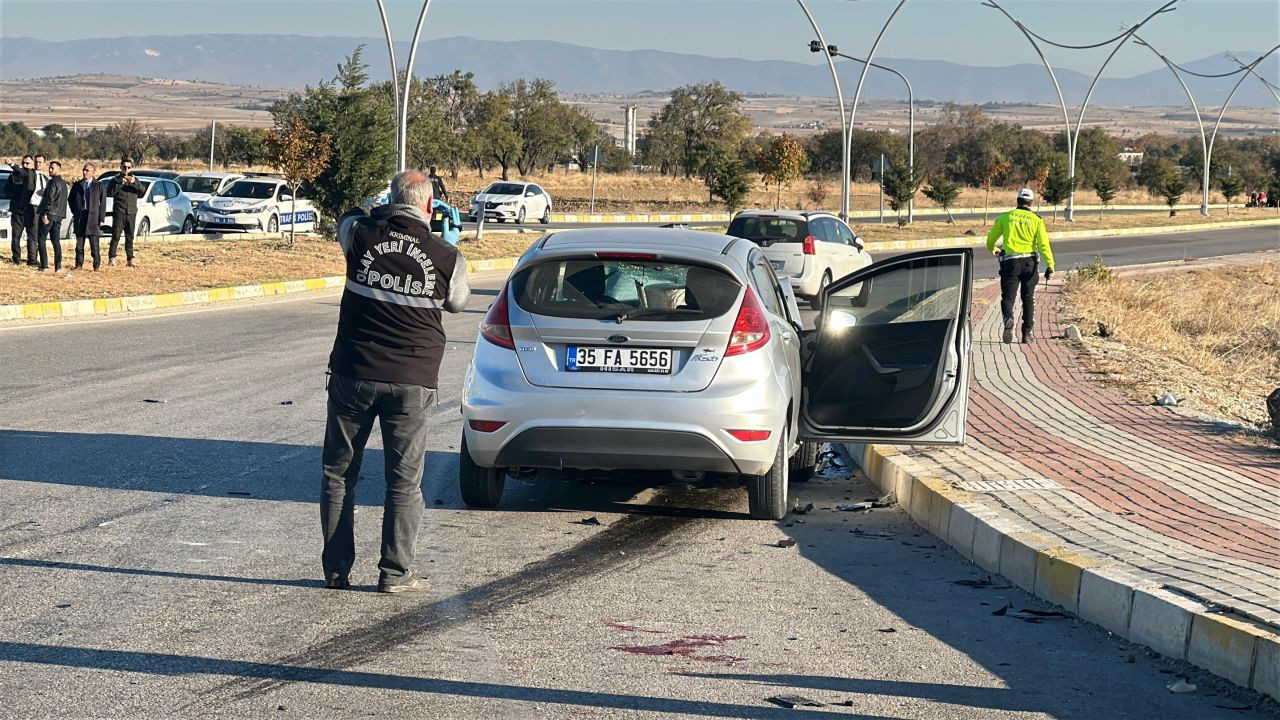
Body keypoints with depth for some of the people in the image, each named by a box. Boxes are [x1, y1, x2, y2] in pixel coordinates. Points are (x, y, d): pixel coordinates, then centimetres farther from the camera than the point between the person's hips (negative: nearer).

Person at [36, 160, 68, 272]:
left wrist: (45, 214, -19)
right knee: (56, 241, 9)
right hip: (59, 215, 8)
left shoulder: (53, 182, -11)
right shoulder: (63, 183, 15)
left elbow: (50, 199, -18)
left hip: (49, 214, -8)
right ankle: (58, 266, 4)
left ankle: (44, 265, -9)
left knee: (41, 240, -2)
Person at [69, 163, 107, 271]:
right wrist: (75, 212, 8)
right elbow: (70, 200, 18)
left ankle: (97, 265, 3)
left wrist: (101, 219, -5)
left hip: (93, 217, -3)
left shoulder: (99, 187, 1)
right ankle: (79, 264, 12)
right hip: (79, 218, 3)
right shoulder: (77, 185, 10)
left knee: (94, 245, -3)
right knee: (79, 244, 6)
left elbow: (103, 204, 1)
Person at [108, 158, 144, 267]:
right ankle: (111, 258, -7)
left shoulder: (135, 180, 14)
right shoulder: (116, 180, 6)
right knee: (116, 236, -8)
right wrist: (120, 183, -19)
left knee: (130, 237, 6)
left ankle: (130, 259, 9)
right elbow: (110, 193, -10)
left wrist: (134, 183, -19)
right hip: (119, 213, -3)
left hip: (131, 213, 3)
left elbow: (142, 191, -3)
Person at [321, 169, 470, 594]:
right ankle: (395, 573, 7)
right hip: (412, 383, -1)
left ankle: (336, 570, 15)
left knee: (338, 474, 13)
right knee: (404, 481, 8)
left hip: (353, 375, 1)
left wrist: (382, 212, 31)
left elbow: (346, 220, 18)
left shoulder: (362, 235, -7)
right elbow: (457, 302, 14)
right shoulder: (446, 258, -7)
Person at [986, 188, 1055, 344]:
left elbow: (990, 239, 13)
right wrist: (1050, 266, -10)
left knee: (1008, 297, 3)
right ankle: (1027, 333, 12)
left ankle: (1008, 319, -28)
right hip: (1029, 261, 1)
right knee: (1028, 299, 14)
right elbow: (1043, 244, -8)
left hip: (1010, 261, -1)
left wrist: (993, 250, 36)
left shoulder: (1005, 217, 5)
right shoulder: (1036, 220, 3)